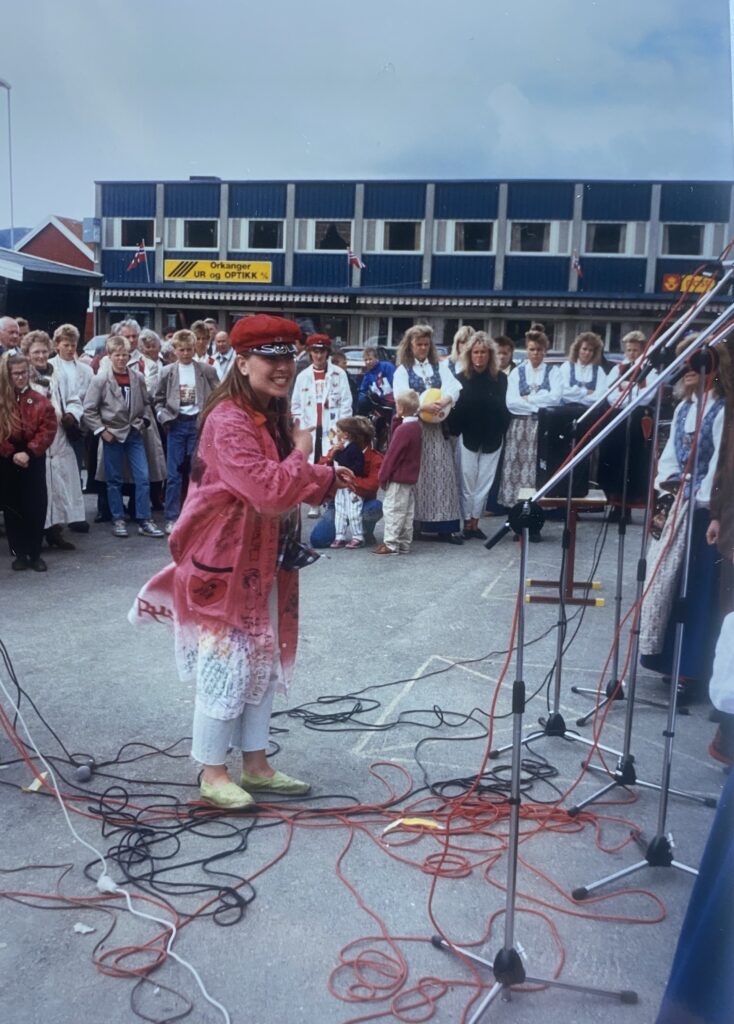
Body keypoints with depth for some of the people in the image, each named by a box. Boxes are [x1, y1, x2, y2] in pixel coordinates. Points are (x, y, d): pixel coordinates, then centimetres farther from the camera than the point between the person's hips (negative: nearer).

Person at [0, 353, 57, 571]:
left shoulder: (40, 401, 0)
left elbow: (48, 430, -7)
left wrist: (29, 452, -15)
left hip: (34, 461, 0)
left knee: (36, 507, 0)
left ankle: (35, 554, 11)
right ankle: (19, 553, 16)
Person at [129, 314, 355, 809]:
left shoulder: (272, 417, 10)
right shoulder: (229, 421, -22)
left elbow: (289, 483, 18)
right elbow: (269, 490, -29)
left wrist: (328, 479, 1)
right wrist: (301, 455, -13)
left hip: (264, 562, 10)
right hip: (225, 563, -10)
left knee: (264, 663, 16)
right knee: (225, 665, 0)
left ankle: (256, 763, 29)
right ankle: (212, 773, 16)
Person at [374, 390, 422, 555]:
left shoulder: (402, 429, -20)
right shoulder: (416, 426, 8)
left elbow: (392, 454, -18)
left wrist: (383, 476, -11)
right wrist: (398, 420, 2)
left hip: (399, 477, -9)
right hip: (411, 476, 9)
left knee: (393, 509, -3)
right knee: (407, 511, 12)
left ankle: (391, 544, 0)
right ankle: (404, 544, 18)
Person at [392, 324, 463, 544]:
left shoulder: (440, 367, 15)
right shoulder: (402, 371, 7)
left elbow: (454, 388, -1)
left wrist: (442, 402, -23)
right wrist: (426, 407, -23)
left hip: (438, 428, 2)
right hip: (414, 428, -2)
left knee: (442, 473, -2)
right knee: (417, 474, -3)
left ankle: (445, 525, -2)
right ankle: (418, 523, 2)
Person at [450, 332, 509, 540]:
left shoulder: (500, 378, 2)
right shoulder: (461, 378, -3)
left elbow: (504, 407, 3)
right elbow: (455, 409, -6)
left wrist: (502, 430, -6)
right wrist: (455, 431, -15)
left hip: (492, 438, 2)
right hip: (468, 436, -2)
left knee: (484, 482, 7)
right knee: (467, 481, 4)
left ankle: (475, 522, 16)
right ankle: (467, 523, 13)